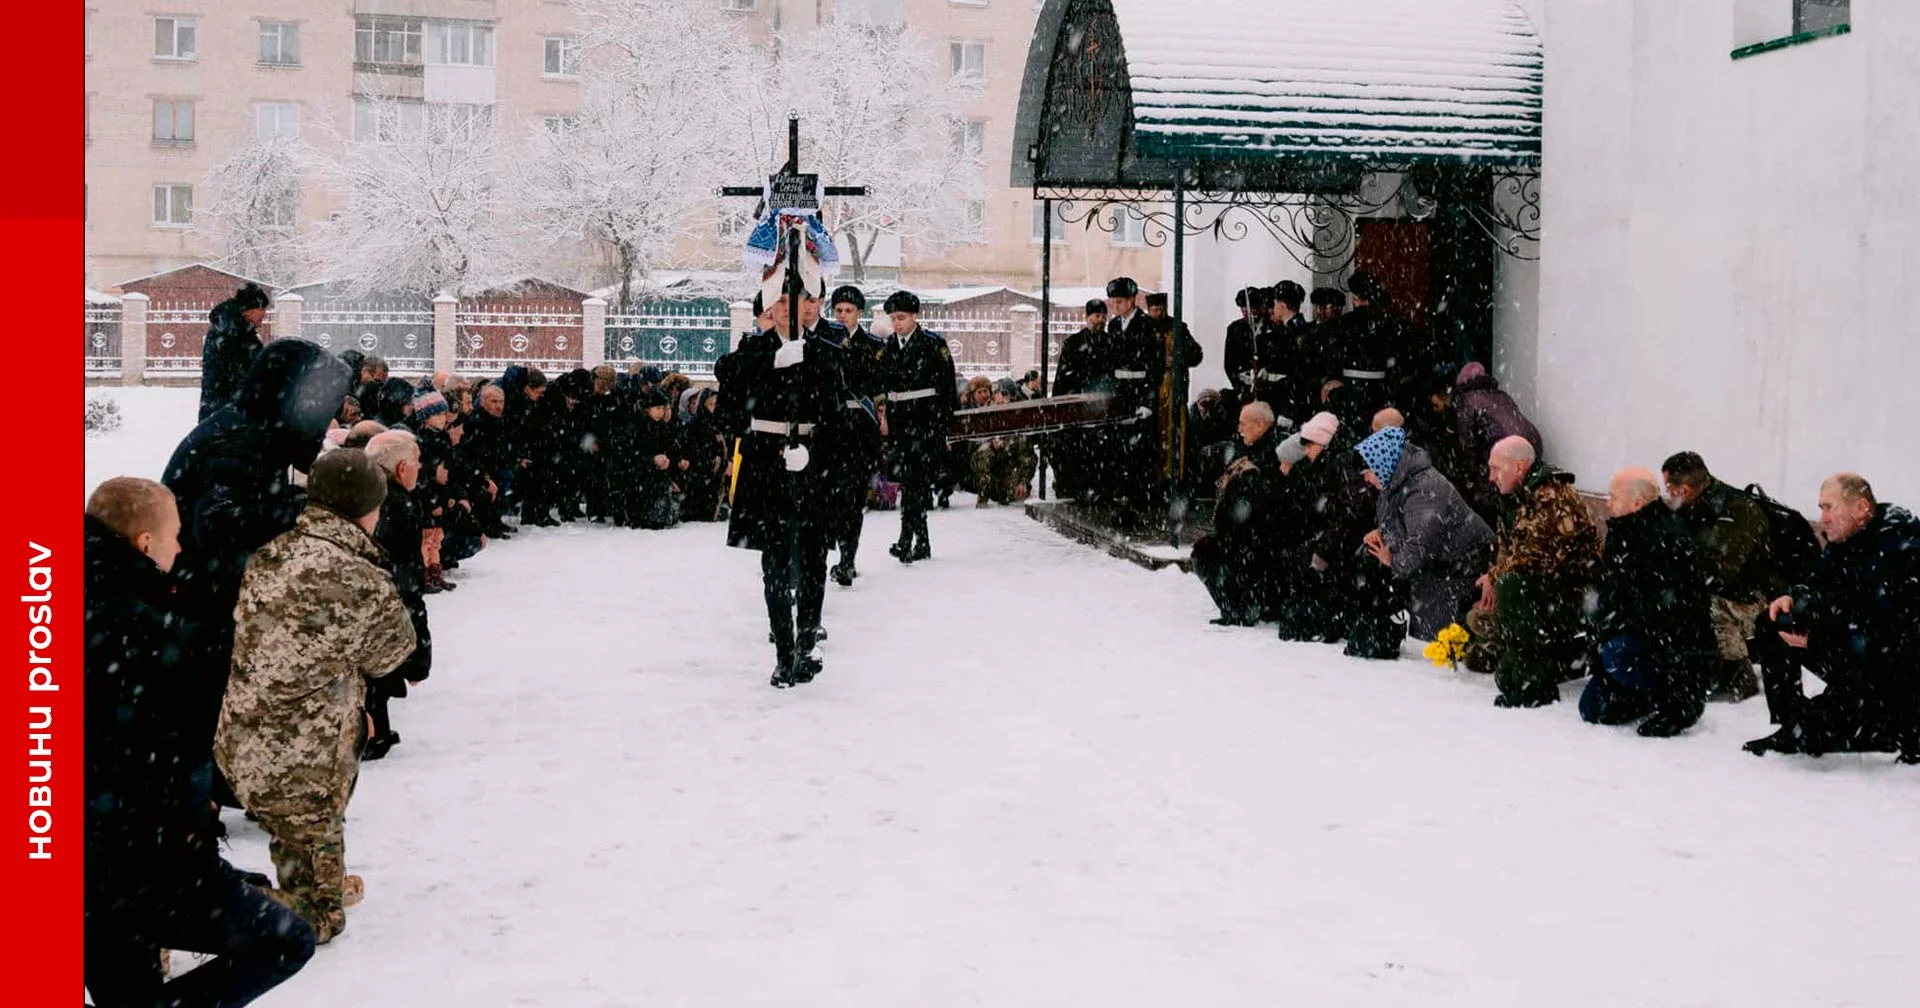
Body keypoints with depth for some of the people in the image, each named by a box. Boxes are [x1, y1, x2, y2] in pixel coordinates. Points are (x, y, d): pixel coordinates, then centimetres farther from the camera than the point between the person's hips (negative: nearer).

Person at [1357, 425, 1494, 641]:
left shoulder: (1424, 492, -33)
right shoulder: (1397, 484, 0)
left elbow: (1421, 545, -34)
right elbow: (1399, 522, 19)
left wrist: (1395, 562, -15)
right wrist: (1381, 533, -3)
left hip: (1464, 565, -10)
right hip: (1440, 561, 10)